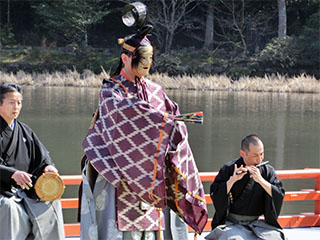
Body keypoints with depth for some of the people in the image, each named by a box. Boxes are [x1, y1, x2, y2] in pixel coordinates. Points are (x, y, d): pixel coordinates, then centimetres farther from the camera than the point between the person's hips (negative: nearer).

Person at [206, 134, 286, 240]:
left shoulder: (267, 171, 5)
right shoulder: (228, 169, -1)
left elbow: (279, 195, -6)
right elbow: (214, 195, -9)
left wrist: (260, 180, -18)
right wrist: (233, 180, -22)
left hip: (256, 223, 2)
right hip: (231, 223, -2)